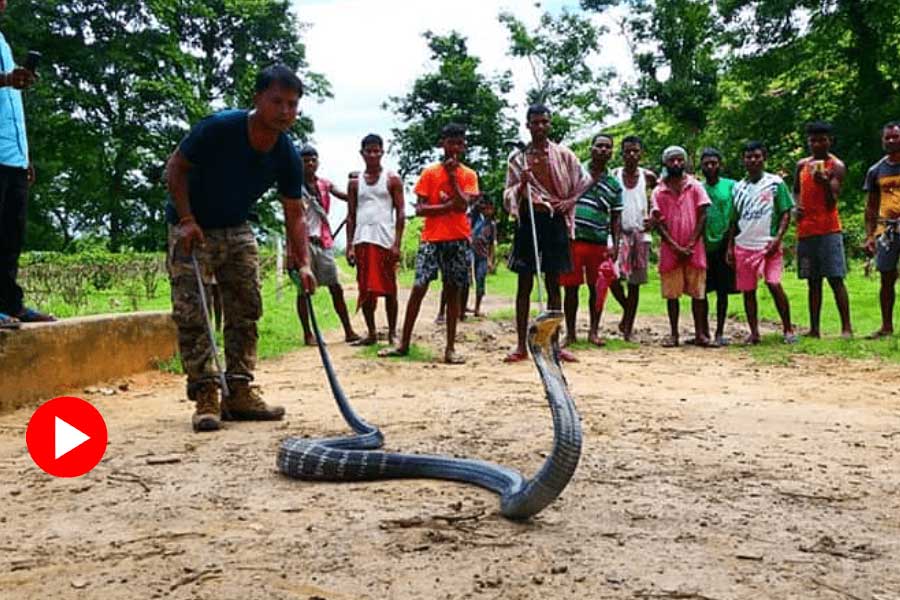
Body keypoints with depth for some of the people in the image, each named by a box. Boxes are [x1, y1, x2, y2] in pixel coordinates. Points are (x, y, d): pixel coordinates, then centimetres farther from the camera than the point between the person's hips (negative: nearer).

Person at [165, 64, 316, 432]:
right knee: (192, 313, -11)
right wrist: (187, 220, -25)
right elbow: (175, 168, -15)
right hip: (191, 227, -5)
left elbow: (294, 214, -8)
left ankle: (239, 392, 8)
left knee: (246, 310, 1)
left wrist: (304, 263, -20)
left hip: (237, 230, 5)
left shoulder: (287, 157, -12)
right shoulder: (218, 129, -26)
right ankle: (205, 397, -8)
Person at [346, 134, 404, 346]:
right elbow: (351, 215, 12)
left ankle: (392, 333, 9)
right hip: (362, 241, 3)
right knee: (365, 290, 4)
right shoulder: (355, 182, 13)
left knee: (389, 289, 1)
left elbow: (400, 213, -1)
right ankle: (371, 333, 13)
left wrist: (397, 243, -10)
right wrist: (349, 245, 3)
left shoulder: (392, 180, 4)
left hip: (385, 240, -3)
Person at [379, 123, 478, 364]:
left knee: (453, 290, 3)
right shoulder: (429, 172, 5)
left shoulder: (468, 175, 7)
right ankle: (403, 344, 2)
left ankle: (450, 348, 7)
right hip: (431, 238, -1)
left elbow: (463, 205, -10)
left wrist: (452, 175, -10)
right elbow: (419, 209, -2)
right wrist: (448, 206, -12)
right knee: (418, 287, -5)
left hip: (458, 239, 1)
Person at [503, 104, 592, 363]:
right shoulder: (517, 157, 5)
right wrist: (521, 185, -15)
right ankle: (521, 345, 6)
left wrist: (567, 201, -1)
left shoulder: (563, 154, 5)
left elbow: (584, 180, 12)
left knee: (553, 285, 5)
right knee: (524, 285, 1)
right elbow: (509, 196, 4)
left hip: (555, 222, 0)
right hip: (528, 222, 0)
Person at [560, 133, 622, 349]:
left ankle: (593, 331, 19)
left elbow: (616, 218, 13)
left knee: (596, 288, 6)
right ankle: (570, 333, 12)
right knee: (571, 287, 2)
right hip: (572, 239, -2)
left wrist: (615, 246, 2)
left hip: (599, 243, 2)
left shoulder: (614, 185, 12)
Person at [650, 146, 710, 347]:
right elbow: (658, 223, 0)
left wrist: (690, 245, -9)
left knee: (697, 292, 2)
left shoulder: (695, 187, 4)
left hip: (694, 249, 0)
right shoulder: (659, 191, 4)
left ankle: (699, 333, 8)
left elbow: (702, 217, 0)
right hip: (670, 251, 0)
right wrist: (676, 247, -9)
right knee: (671, 293, 3)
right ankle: (673, 334, 10)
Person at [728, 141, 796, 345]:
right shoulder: (738, 187, 12)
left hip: (768, 245, -4)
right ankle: (754, 333, 15)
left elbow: (786, 213, -1)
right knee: (747, 290, 5)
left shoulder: (775, 183, 1)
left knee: (774, 284, -16)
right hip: (743, 246, 4)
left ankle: (788, 329, -2)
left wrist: (777, 239, -13)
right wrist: (730, 246, 9)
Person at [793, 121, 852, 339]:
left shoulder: (837, 167, -4)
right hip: (805, 230, 5)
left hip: (828, 230, -5)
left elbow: (832, 202, -11)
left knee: (836, 279, -9)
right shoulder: (802, 165, 12)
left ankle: (846, 327, -7)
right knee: (813, 281, 8)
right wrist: (796, 206, 4)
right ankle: (814, 329, 12)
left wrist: (825, 183, -30)